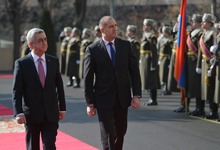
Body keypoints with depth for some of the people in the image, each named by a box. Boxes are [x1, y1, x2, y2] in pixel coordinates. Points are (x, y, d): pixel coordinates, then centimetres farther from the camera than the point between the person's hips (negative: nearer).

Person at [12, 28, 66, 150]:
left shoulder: (54, 61, 7)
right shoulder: (21, 63, -4)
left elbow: (59, 86, 14)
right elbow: (16, 91, -6)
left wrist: (62, 108, 13)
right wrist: (18, 113, -15)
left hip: (51, 115, 2)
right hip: (31, 115, -2)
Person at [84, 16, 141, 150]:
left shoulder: (126, 45, 4)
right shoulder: (92, 50, -5)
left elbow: (134, 71, 4)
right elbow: (88, 79, -3)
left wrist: (137, 95, -4)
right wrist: (90, 103, -7)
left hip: (122, 98, 4)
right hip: (104, 99, -4)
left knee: (121, 132, 14)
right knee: (108, 135, -6)